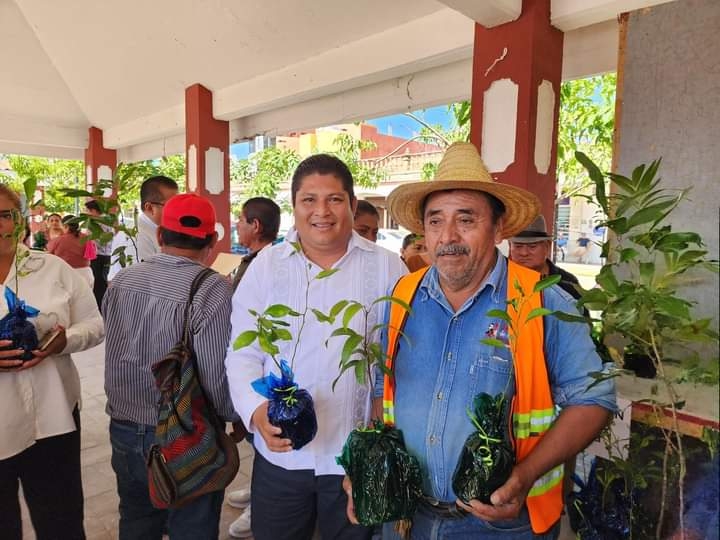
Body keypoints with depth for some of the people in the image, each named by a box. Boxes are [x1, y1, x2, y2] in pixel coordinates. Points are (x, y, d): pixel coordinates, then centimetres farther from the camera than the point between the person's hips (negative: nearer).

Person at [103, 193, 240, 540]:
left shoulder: (121, 280, -3)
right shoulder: (211, 289, -21)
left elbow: (115, 353, 3)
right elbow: (217, 378, -21)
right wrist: (237, 416, -3)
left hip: (123, 430, 6)